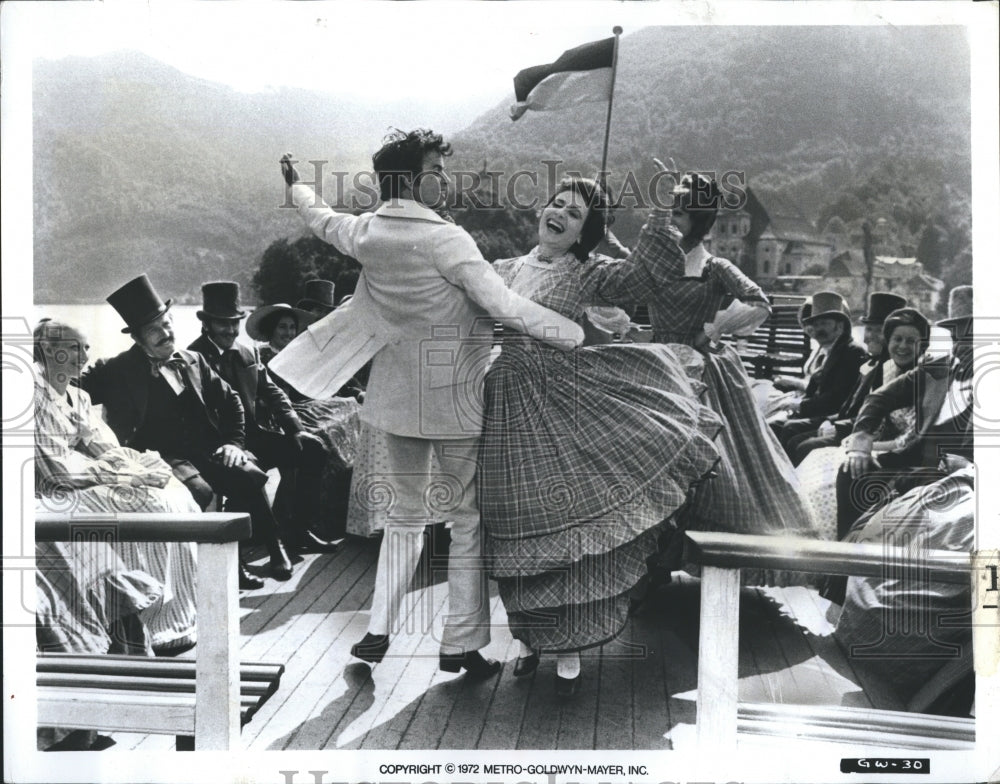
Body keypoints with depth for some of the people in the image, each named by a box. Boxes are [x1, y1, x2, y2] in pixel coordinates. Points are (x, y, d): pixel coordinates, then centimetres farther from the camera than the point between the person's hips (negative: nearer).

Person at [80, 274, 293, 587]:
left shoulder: (193, 361, 16)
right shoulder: (118, 370, 4)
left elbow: (230, 401, 19)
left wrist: (234, 443, 7)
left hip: (209, 450, 4)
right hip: (163, 456, -3)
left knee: (248, 476, -25)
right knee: (199, 490, -33)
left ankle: (274, 551, -12)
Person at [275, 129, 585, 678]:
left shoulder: (365, 233, 2)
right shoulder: (444, 239, -16)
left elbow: (321, 220, 25)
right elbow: (506, 306, -22)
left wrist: (297, 188, 46)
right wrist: (584, 335, -16)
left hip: (396, 400, 6)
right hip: (454, 400, -6)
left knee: (406, 516, 19)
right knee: (468, 521, 6)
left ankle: (378, 631, 20)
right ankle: (460, 644, 13)